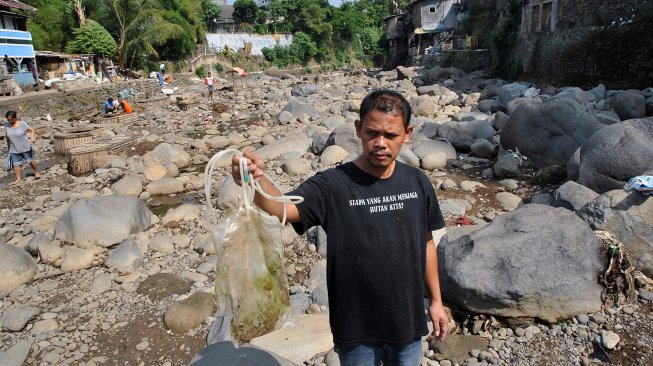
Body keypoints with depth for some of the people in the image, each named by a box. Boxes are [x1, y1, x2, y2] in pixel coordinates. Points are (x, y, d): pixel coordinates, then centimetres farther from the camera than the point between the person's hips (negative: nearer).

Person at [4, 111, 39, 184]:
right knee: (16, 164, 2)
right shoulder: (7, 126, -1)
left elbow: (32, 130, -8)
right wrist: (8, 147, 14)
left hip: (25, 147, -3)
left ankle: (37, 173, 29)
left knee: (30, 160, 9)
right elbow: (7, 137, 8)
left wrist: (32, 137, -26)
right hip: (14, 149, 3)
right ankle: (18, 178, 9)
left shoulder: (22, 124, -12)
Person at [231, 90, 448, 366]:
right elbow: (282, 208, -36)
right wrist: (258, 180, -56)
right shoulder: (332, 185, -20)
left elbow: (426, 242, 5)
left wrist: (436, 300, 9)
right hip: (357, 331, -3)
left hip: (408, 322, 4)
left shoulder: (418, 183, -6)